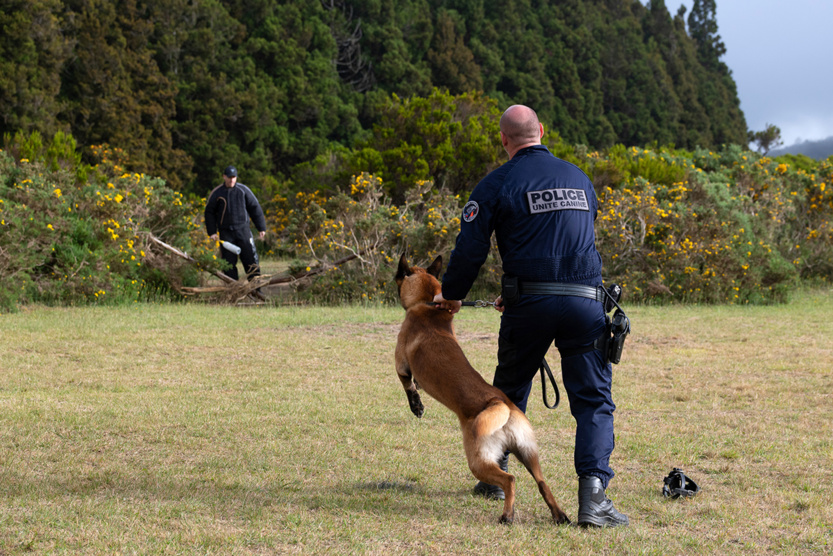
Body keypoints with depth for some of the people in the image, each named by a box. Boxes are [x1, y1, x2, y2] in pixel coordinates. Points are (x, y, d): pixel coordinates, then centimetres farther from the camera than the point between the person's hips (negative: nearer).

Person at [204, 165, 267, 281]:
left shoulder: (243, 190, 4)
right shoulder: (216, 193, 3)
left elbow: (255, 209, 9)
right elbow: (209, 213, 8)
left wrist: (261, 228, 6)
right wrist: (212, 232, 0)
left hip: (243, 229, 0)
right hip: (226, 232, 0)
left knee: (251, 258, -5)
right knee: (229, 262, 0)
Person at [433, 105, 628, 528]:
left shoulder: (497, 184, 2)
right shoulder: (579, 178, 18)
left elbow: (471, 248, -1)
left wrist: (452, 296, 18)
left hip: (529, 302, -1)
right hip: (585, 299, 2)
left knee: (509, 390, 20)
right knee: (593, 400, 1)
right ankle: (592, 495, -15)